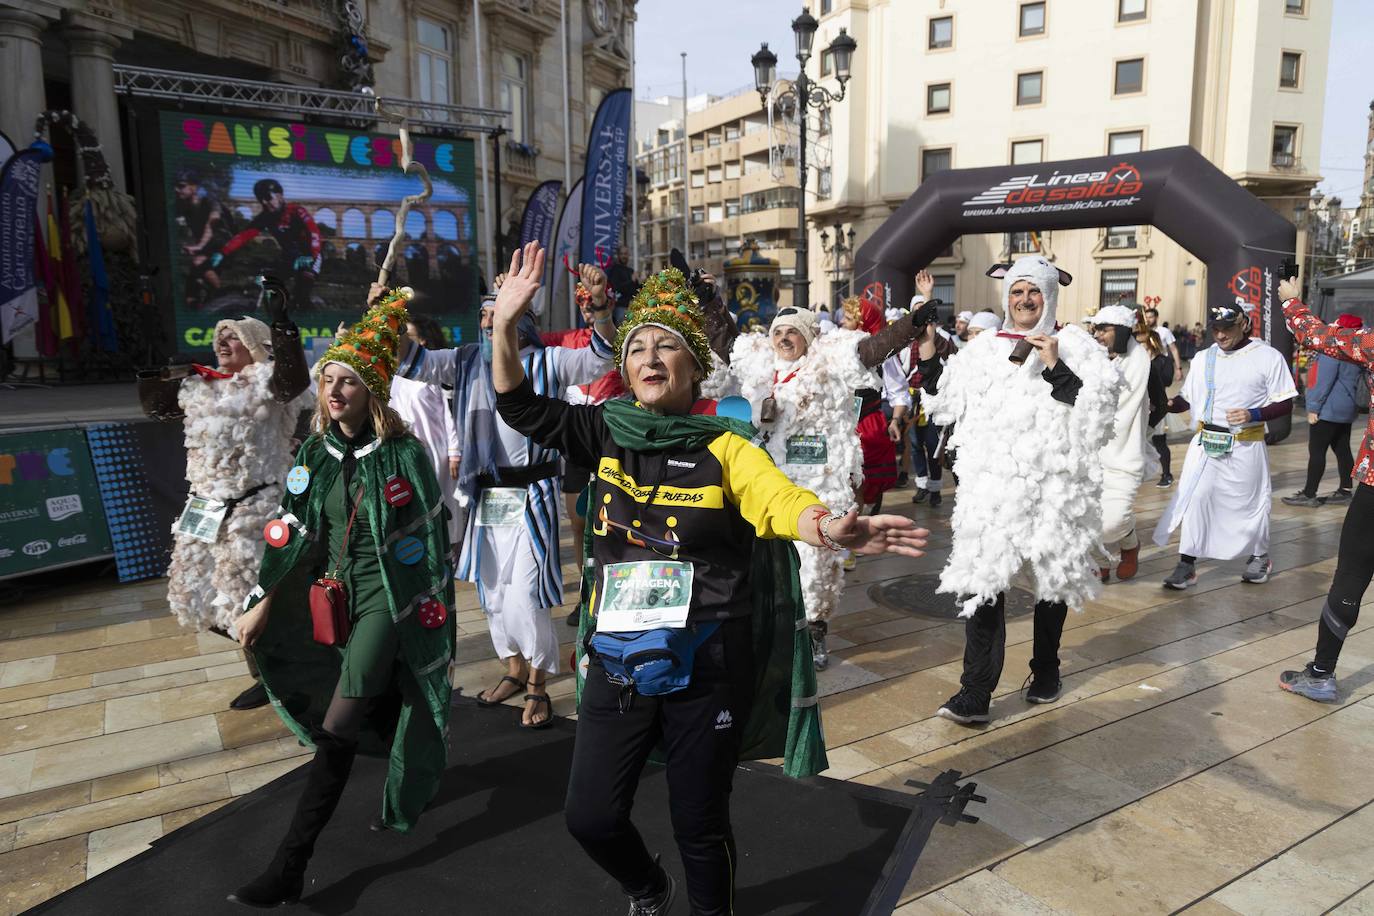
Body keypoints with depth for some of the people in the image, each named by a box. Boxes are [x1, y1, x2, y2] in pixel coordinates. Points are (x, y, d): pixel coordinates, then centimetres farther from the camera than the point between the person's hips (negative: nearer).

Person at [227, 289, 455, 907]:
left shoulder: (403, 454, -11)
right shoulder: (313, 453, 4)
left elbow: (429, 537, -7)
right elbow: (292, 530, 7)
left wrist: (436, 613, -6)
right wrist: (263, 601, 6)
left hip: (388, 596, -5)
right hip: (336, 594, 5)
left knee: (335, 733, -8)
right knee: (377, 706, 18)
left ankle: (290, 869, 0)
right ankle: (417, 768, 45)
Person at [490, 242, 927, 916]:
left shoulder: (724, 446, -8)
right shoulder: (608, 433, 3)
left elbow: (780, 499, -24)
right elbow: (522, 408, 3)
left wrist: (831, 529, -46)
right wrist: (505, 324, -12)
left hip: (710, 662, -3)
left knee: (699, 823, 10)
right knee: (591, 816, 9)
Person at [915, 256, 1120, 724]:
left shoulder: (1074, 347, 1)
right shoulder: (982, 349, 10)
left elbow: (1096, 412, -11)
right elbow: (947, 405, 13)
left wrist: (1055, 369, -20)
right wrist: (929, 359, 3)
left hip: (1051, 486, -1)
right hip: (991, 484, 1)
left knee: (1052, 578, 14)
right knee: (982, 579, -7)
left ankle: (1045, 669, 36)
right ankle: (975, 693, -4)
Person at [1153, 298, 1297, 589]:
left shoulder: (1268, 357, -5)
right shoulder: (1203, 358, 8)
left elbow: (1285, 404, -5)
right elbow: (1187, 398, 11)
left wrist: (1253, 414, -22)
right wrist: (1164, 405, -9)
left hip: (1245, 445, -3)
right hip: (1205, 442, 3)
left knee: (1250, 501, 10)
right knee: (1193, 498, -4)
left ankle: (1259, 556, 35)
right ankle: (1187, 565, 4)